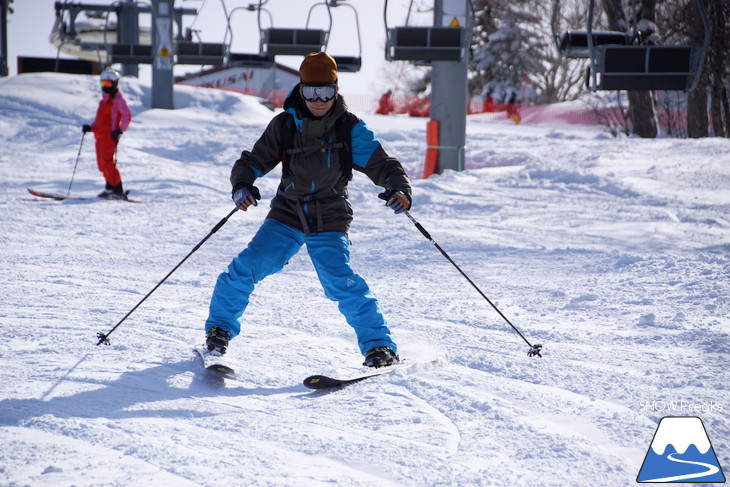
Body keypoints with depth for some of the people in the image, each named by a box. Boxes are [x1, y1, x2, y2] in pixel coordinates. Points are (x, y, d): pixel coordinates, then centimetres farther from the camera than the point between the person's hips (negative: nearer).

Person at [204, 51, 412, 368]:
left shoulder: (350, 128, -6)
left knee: (340, 281, -21)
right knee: (247, 267, -11)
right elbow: (253, 162, 2)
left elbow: (380, 163, -9)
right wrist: (242, 185, -20)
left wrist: (399, 189, -29)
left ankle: (379, 345, -9)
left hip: (330, 222, -2)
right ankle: (220, 327, 12)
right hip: (287, 214, 2)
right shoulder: (284, 125, -2)